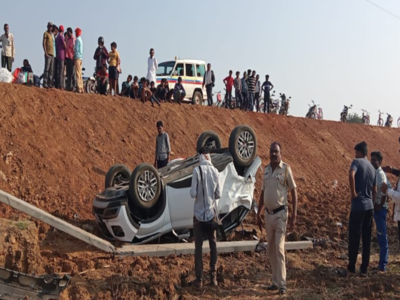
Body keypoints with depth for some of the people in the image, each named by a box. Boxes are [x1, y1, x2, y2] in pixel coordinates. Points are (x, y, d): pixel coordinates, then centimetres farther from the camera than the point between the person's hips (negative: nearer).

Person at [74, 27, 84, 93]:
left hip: (77, 57, -9)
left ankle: (79, 88, -17)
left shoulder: (77, 39, -9)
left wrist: (74, 55, 0)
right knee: (80, 73, 9)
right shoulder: (81, 40, 19)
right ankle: (81, 88, 9)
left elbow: (76, 49, -13)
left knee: (78, 73, -12)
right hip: (81, 57, 9)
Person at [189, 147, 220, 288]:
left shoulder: (197, 170, -12)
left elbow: (193, 194, -14)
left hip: (199, 213, -3)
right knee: (213, 245, 12)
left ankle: (199, 279, 6)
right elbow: (218, 194, 3)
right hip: (211, 213, 3)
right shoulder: (215, 171, -2)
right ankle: (213, 277, 16)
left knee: (198, 246, 3)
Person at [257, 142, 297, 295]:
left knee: (279, 249, -8)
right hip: (268, 214, 6)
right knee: (270, 250, 10)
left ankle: (282, 284, -2)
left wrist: (294, 216, -11)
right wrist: (258, 214, 15)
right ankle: (275, 281, 19)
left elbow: (294, 193, -7)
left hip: (280, 214, -6)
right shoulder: (266, 170, 9)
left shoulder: (286, 169, -7)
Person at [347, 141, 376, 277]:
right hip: (369, 206, 6)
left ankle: (351, 267, 12)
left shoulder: (357, 162, -7)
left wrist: (353, 192, -18)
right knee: (367, 238, 8)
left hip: (358, 206, -6)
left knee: (354, 238, 4)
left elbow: (351, 175, -27)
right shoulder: (373, 168, 13)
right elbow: (374, 191, 15)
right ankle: (364, 269, 12)